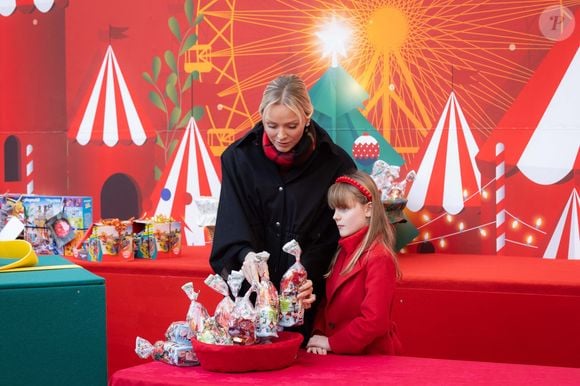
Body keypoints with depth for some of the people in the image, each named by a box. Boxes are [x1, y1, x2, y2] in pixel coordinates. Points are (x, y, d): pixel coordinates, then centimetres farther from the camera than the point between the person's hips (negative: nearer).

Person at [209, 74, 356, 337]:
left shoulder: (334, 164, -6)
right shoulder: (239, 157, -2)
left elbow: (331, 236, -6)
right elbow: (233, 222, -8)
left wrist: (309, 276, -22)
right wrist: (246, 254, -28)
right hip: (250, 288, 1)